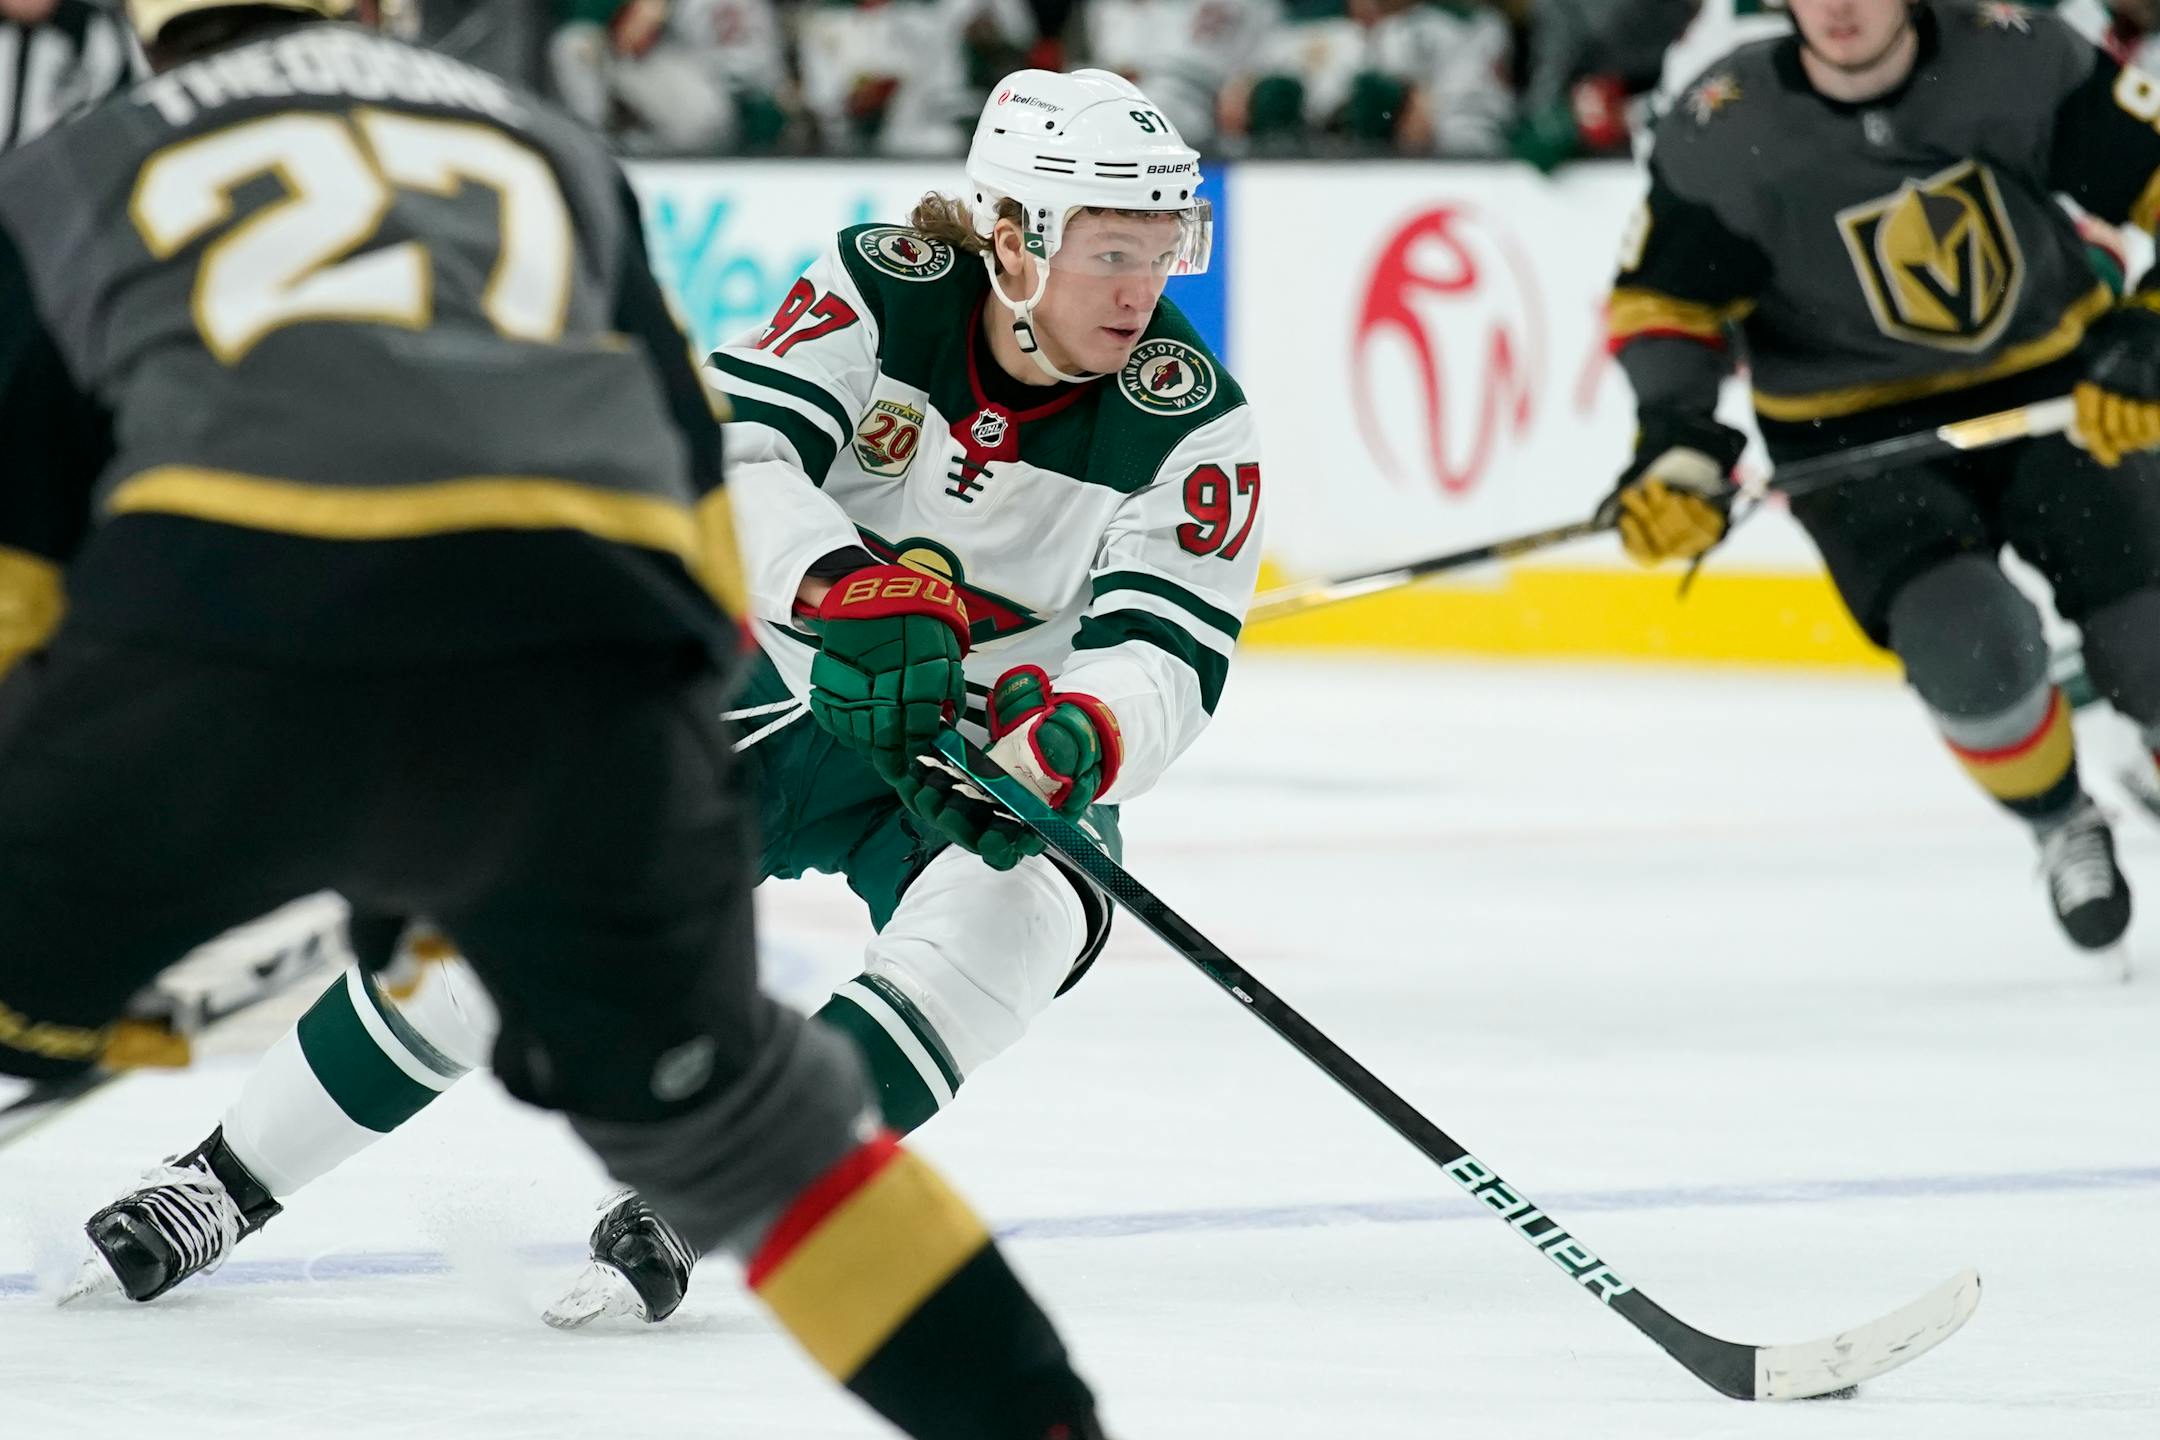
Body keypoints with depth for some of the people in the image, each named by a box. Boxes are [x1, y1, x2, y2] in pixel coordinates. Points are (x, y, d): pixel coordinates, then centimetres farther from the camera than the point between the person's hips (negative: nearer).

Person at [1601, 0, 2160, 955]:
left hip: (2047, 390, 1)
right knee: (1966, 642, -25)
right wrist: (1678, 444, -20)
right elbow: (1662, 301, -4)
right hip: (1854, 431, -1)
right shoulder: (1724, 132, -16)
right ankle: (2065, 833, 5)